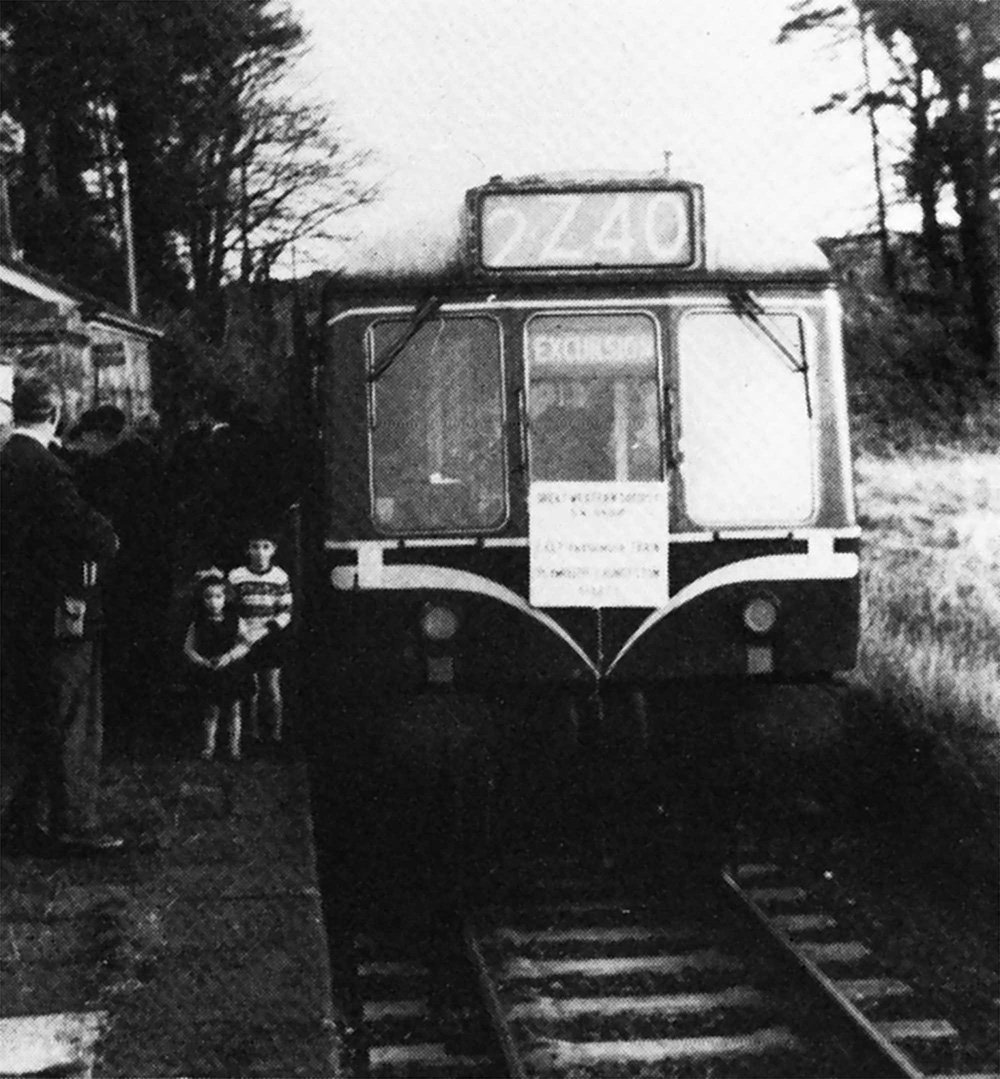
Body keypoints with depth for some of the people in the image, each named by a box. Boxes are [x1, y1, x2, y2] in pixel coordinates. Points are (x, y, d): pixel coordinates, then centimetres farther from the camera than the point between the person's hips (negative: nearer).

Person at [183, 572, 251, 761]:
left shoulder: (233, 620, -4)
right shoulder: (198, 624, -4)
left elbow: (244, 645, -5)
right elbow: (188, 647, -1)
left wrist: (229, 657, -20)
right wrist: (201, 661, -18)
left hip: (231, 672, 0)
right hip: (207, 674, 0)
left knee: (234, 710, 7)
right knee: (211, 711, 7)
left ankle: (235, 746, 20)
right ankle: (209, 746, 21)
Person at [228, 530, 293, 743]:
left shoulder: (280, 577, 1)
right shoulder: (236, 576, -1)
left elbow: (286, 612, 1)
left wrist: (264, 631, -11)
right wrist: (244, 633, -11)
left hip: (271, 640, 0)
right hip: (245, 640, 0)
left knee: (273, 689, -3)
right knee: (251, 689, 0)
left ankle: (277, 734, 5)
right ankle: (253, 734, 10)